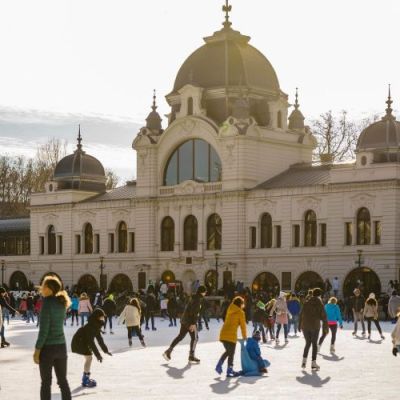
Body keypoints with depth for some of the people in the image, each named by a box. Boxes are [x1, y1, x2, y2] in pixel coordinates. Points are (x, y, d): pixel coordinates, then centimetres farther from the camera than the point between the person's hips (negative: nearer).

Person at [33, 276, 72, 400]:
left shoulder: (47, 303, -16)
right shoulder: (61, 302, 5)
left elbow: (43, 330, -18)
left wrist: (37, 349, -13)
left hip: (48, 347, -7)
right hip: (61, 346, 7)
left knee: (46, 382, 3)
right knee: (63, 381, 13)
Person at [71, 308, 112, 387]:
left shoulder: (96, 326, 0)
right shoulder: (89, 327, -29)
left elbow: (99, 339, 8)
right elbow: (91, 342, -31)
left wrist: (105, 350, 7)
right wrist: (98, 355, -30)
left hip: (83, 342, 10)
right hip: (78, 342, -10)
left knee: (89, 358, 13)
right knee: (89, 357, -13)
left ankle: (86, 378, 24)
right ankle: (85, 381, -10)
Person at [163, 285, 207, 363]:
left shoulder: (194, 298, 15)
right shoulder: (197, 299, -16)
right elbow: (194, 312, -23)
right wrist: (193, 324, -26)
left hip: (184, 320, 10)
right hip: (190, 321, -10)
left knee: (180, 336, 14)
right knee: (194, 337, 0)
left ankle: (168, 351, 13)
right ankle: (191, 356, 4)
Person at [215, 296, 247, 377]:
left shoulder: (229, 310, 17)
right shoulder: (240, 312, -1)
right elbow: (243, 325, 3)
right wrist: (244, 336, 16)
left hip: (223, 334, 7)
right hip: (231, 335, -7)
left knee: (228, 351, 23)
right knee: (231, 353, 3)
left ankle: (219, 366, 12)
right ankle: (229, 371, 2)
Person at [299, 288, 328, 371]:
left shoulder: (306, 302, 6)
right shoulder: (319, 304, -4)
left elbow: (301, 314, 6)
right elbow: (323, 316, -5)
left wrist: (299, 325, 12)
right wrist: (325, 328, 1)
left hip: (305, 326, 3)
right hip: (315, 326, -3)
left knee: (308, 343, 17)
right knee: (314, 344, 5)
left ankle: (304, 361, 11)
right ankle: (313, 363, 1)